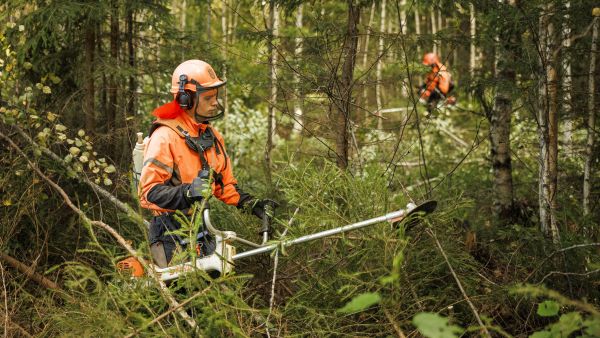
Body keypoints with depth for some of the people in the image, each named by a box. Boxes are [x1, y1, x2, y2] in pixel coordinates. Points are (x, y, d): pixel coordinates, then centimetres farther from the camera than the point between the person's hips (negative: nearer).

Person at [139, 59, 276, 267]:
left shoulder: (212, 136, 13)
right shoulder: (165, 137, -14)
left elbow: (225, 184, 20)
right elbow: (150, 191, -19)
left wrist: (249, 203, 4)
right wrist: (187, 192, -33)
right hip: (171, 232, -8)